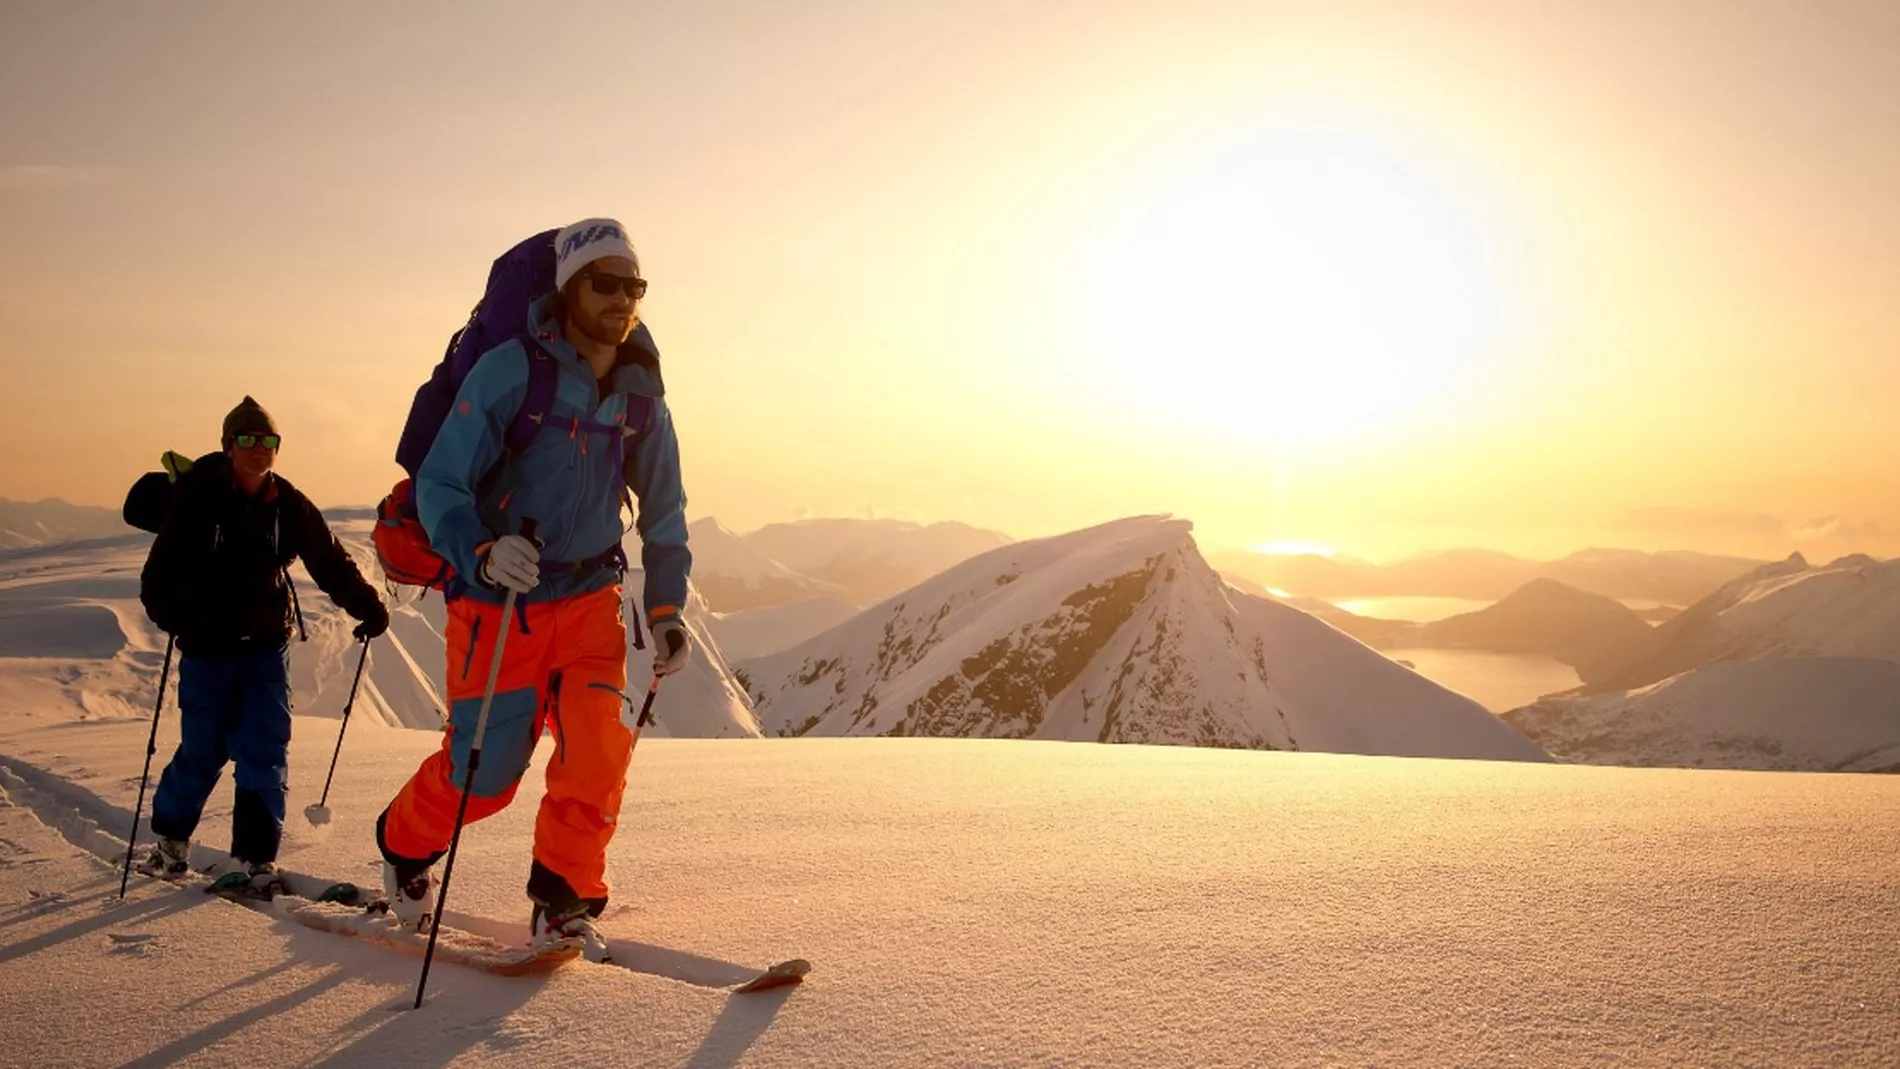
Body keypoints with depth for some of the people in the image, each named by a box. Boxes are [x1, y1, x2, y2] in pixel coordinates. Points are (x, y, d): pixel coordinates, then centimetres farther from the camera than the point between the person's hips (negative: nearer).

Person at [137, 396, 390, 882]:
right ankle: (170, 839, 30)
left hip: (268, 646, 2)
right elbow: (160, 575, -6)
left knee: (266, 751, -3)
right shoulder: (198, 498, -7)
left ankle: (257, 856, 6)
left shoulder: (289, 505, 0)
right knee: (203, 751, 4)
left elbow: (331, 561, 6)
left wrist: (368, 607, -2)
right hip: (208, 650, -2)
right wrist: (177, 617, -22)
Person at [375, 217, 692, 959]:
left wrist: (666, 608, 7)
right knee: (482, 774, 4)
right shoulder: (509, 370, -13)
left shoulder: (640, 393, 2)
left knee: (598, 749, -14)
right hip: (499, 604, -3)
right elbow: (438, 485, -13)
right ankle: (404, 844, 38)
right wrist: (483, 555, -32)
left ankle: (561, 903, 7)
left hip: (590, 599, 4)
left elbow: (663, 510, 13)